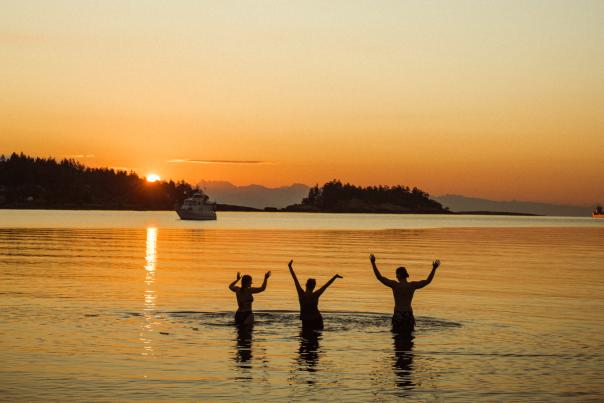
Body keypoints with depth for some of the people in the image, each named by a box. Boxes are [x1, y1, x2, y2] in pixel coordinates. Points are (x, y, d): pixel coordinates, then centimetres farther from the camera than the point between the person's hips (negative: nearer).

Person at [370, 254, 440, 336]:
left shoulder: (395, 285, -8)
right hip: (409, 314, 2)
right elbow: (428, 281, 7)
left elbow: (379, 277, -5)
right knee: (409, 332, 16)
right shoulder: (413, 285, -2)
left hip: (398, 314, -2)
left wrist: (373, 263, -2)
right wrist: (434, 269, 12)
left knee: (397, 332, 11)